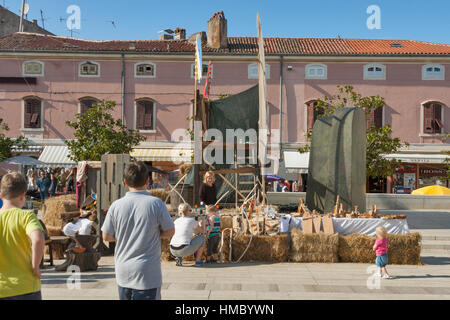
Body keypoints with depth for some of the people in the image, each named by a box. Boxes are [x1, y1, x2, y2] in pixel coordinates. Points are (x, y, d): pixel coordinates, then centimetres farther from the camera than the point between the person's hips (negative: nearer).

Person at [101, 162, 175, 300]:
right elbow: (170, 232, -3)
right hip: (147, 274, -3)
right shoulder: (156, 204, -13)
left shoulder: (116, 206, -6)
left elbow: (106, 236, 3)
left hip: (122, 274, 4)